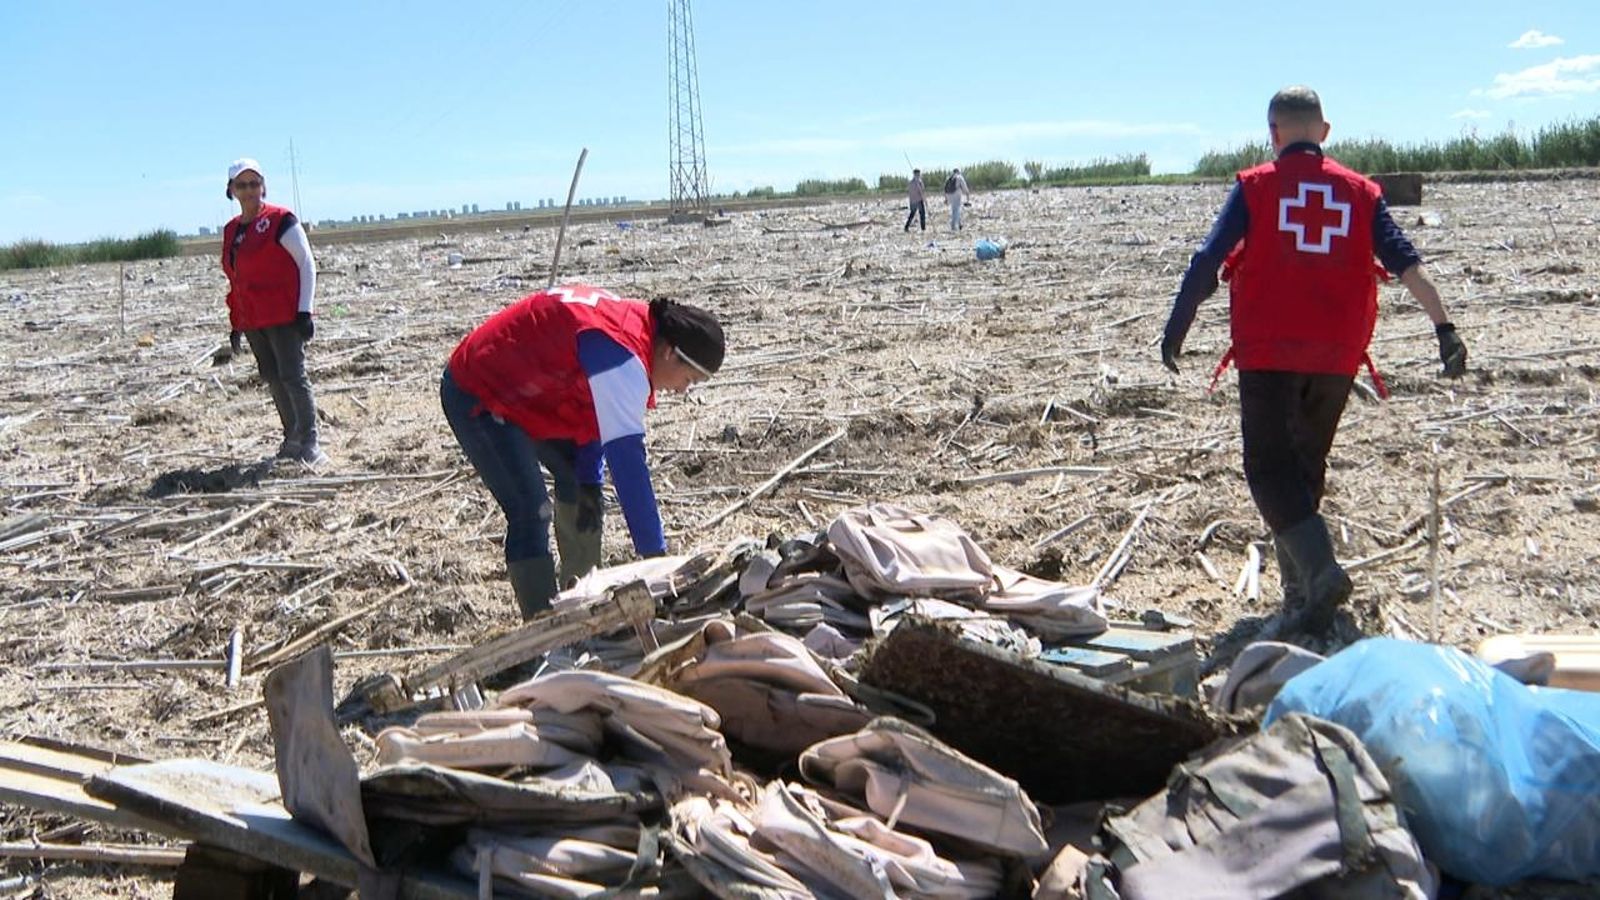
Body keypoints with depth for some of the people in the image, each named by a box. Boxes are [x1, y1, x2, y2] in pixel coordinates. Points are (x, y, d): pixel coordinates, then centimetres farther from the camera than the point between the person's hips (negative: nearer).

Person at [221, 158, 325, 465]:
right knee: (272, 378, 11)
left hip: (283, 316, -7)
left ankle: (309, 443, -8)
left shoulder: (280, 220, -6)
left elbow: (307, 264, -7)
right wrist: (235, 323, 20)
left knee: (292, 376, -10)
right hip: (251, 320, 7)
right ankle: (292, 439, 20)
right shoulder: (231, 230, 15)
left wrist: (304, 311, -13)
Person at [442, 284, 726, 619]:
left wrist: (589, 483, 3)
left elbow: (597, 413, 8)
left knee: (576, 481, 16)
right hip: (477, 397, -11)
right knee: (531, 513, -17)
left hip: (521, 389, 11)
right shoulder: (622, 355, -31)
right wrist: (654, 553, -29)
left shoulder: (632, 319, -2)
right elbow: (627, 459, -32)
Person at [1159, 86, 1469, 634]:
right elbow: (1406, 263, 2)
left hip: (1268, 352, -4)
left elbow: (1207, 261, -7)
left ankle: (1320, 568, -21)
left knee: (1269, 466, 0)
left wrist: (1175, 330, -2)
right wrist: (1444, 328, 0)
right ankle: (1301, 598, 21)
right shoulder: (1359, 192, 9)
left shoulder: (1255, 187, 0)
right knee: (1308, 465, 16)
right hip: (1337, 357, 4)